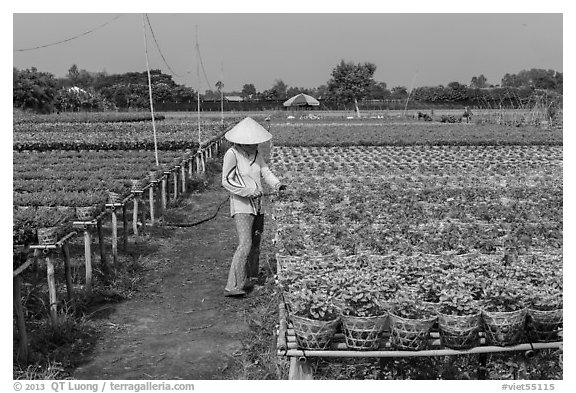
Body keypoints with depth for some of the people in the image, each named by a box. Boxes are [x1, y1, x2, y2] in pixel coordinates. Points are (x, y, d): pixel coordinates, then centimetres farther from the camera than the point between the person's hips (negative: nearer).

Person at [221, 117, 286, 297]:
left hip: (257, 205, 8)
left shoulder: (256, 154, 8)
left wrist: (277, 184, -16)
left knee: (255, 244, 15)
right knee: (245, 244, -18)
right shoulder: (232, 154, -13)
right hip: (241, 206, -8)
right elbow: (226, 181, -16)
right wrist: (248, 191, -24)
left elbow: (266, 172, 4)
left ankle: (250, 280, 31)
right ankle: (233, 286, -17)